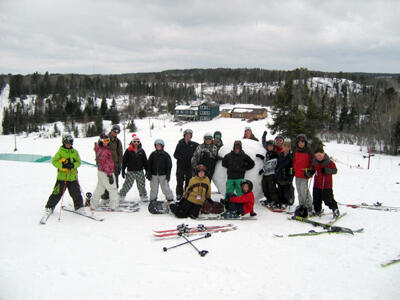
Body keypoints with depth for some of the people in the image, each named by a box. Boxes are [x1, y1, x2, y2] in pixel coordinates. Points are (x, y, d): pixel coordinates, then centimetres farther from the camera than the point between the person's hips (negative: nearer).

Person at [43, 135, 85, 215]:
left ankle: (79, 207, 21)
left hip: (73, 177, 3)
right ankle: (49, 207, 17)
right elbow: (54, 161, -5)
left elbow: (78, 162, 7)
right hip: (62, 176, -2)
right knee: (57, 193, 0)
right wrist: (62, 165, -18)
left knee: (76, 193, 4)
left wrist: (73, 165, -13)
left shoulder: (75, 152, 9)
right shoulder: (60, 151, -1)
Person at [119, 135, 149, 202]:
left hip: (140, 171, 3)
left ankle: (144, 197, 20)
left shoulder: (141, 151, 7)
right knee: (127, 185, -2)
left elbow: (145, 162, 13)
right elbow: (124, 161, 1)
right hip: (131, 171, -2)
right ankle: (121, 196, 11)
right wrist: (123, 171, -2)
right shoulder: (128, 150, -2)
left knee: (141, 185, 6)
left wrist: (147, 170, 9)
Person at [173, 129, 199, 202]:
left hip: (189, 166, 2)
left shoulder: (193, 144, 5)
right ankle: (179, 195, 10)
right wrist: (180, 156, -20)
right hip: (181, 166, -2)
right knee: (180, 181, 0)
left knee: (188, 182, 6)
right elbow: (175, 154, 0)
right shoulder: (180, 144, 0)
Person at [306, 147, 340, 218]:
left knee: (328, 199, -3)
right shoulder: (314, 163, 3)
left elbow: (335, 170, -14)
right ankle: (317, 211, 30)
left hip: (327, 186, -5)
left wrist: (326, 170, -27)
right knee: (316, 199, 12)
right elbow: (312, 169, 18)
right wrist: (309, 173, -3)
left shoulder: (329, 162, -11)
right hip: (317, 185, 5)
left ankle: (335, 210, 17)